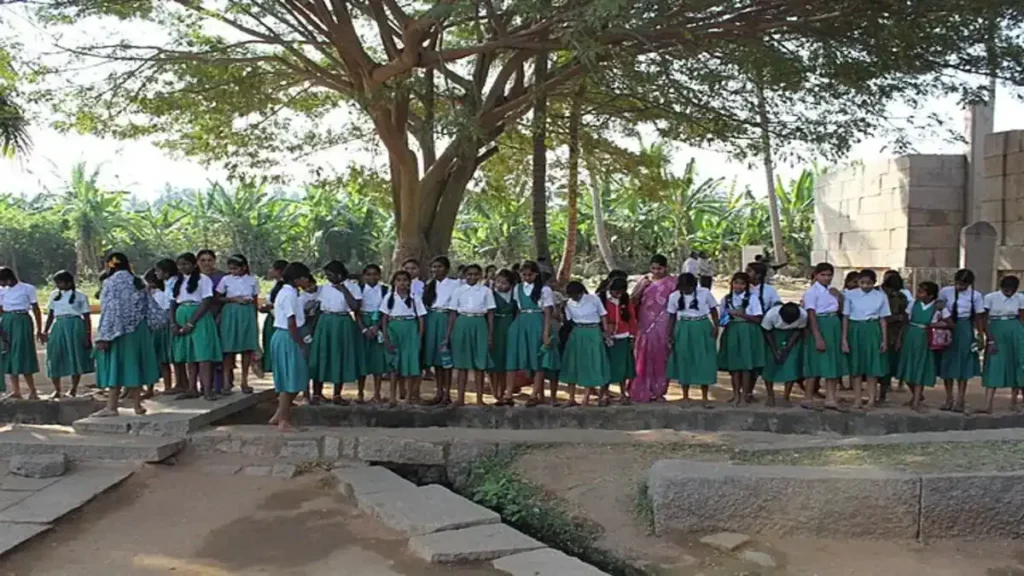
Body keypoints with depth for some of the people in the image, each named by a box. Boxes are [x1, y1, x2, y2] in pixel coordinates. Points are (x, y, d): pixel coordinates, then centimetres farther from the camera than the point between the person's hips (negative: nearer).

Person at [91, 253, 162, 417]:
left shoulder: (111, 282, -9)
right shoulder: (138, 282, 9)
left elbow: (109, 310, -14)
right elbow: (149, 306, 9)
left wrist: (103, 336, -14)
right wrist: (152, 325, 19)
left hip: (118, 331, -6)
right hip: (138, 331, 6)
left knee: (116, 367, -3)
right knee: (134, 366, 10)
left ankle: (111, 407, -2)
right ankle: (137, 405, 12)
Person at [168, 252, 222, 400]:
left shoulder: (203, 279, -3)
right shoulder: (175, 281, 14)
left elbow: (207, 303, -10)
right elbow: (173, 303, 13)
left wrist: (191, 323, -14)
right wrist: (173, 323, -2)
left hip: (199, 318, -5)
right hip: (181, 318, 6)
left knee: (204, 354, -10)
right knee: (189, 355, 6)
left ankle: (207, 389, -12)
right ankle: (191, 389, 8)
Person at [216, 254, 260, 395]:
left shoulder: (252, 280, 5)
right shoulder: (226, 279, 2)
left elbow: (255, 301, 10)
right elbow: (218, 298, 2)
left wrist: (255, 319, 10)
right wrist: (234, 299, -11)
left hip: (248, 314, 1)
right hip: (230, 313, -1)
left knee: (248, 348, 2)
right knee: (229, 348, -2)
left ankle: (244, 381, 11)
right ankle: (226, 381, 4)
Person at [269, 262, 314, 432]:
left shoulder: (287, 292, 14)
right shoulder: (289, 294, -16)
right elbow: (291, 323, -20)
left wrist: (301, 341, 12)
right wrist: (301, 345, -15)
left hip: (283, 337, 10)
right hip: (287, 338, -10)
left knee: (292, 379, 15)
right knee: (290, 379, -2)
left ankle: (280, 416, 22)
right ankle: (284, 421, 6)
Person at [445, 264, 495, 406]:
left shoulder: (486, 291, 5)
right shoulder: (458, 291, 7)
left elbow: (490, 314, 5)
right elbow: (452, 314, 7)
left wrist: (491, 335, 0)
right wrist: (448, 335, 4)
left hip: (479, 325, -1)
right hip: (462, 325, 1)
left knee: (479, 363, 0)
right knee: (462, 363, 4)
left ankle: (479, 398, 7)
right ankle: (460, 398, 10)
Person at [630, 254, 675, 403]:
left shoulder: (672, 283, -1)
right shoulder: (644, 280, 8)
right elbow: (633, 301, 5)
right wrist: (641, 288, -11)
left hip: (662, 326, -2)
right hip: (645, 325, 2)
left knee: (660, 357, 3)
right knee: (643, 358, 4)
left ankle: (658, 392, 13)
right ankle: (642, 392, 10)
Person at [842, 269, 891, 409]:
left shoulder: (881, 296, 2)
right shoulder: (850, 295, 0)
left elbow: (883, 320, 6)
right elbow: (845, 318, 2)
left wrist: (884, 340, 3)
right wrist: (844, 339, -2)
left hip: (872, 331, 0)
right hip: (855, 331, 0)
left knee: (873, 365, 2)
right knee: (856, 366, 3)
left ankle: (871, 399, 10)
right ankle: (858, 399, 10)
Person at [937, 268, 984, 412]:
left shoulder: (976, 296, -6)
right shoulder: (945, 292, -4)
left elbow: (979, 317, 0)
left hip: (965, 330, -1)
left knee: (963, 365, 2)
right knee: (946, 363, 5)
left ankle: (959, 401, 9)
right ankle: (949, 399, 17)